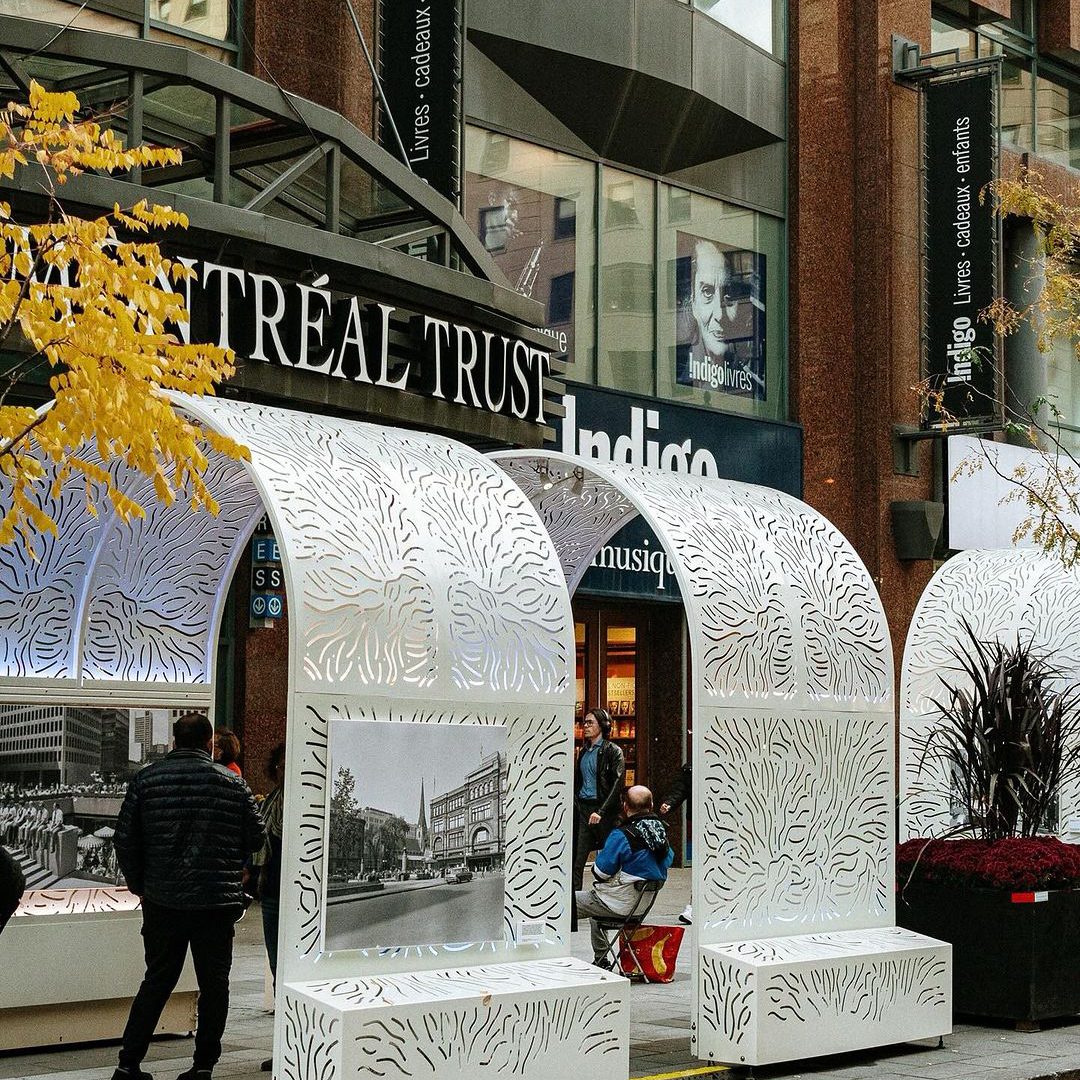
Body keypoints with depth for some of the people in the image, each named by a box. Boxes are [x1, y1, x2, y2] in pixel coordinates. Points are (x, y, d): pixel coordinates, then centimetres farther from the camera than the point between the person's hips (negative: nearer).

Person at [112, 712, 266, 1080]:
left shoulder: (146, 779, 0)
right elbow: (256, 838, 3)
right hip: (217, 902, -2)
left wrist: (139, 884, 14)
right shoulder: (232, 782, -2)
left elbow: (125, 839, 0)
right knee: (213, 985, 10)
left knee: (157, 981, 13)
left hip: (162, 901, 2)